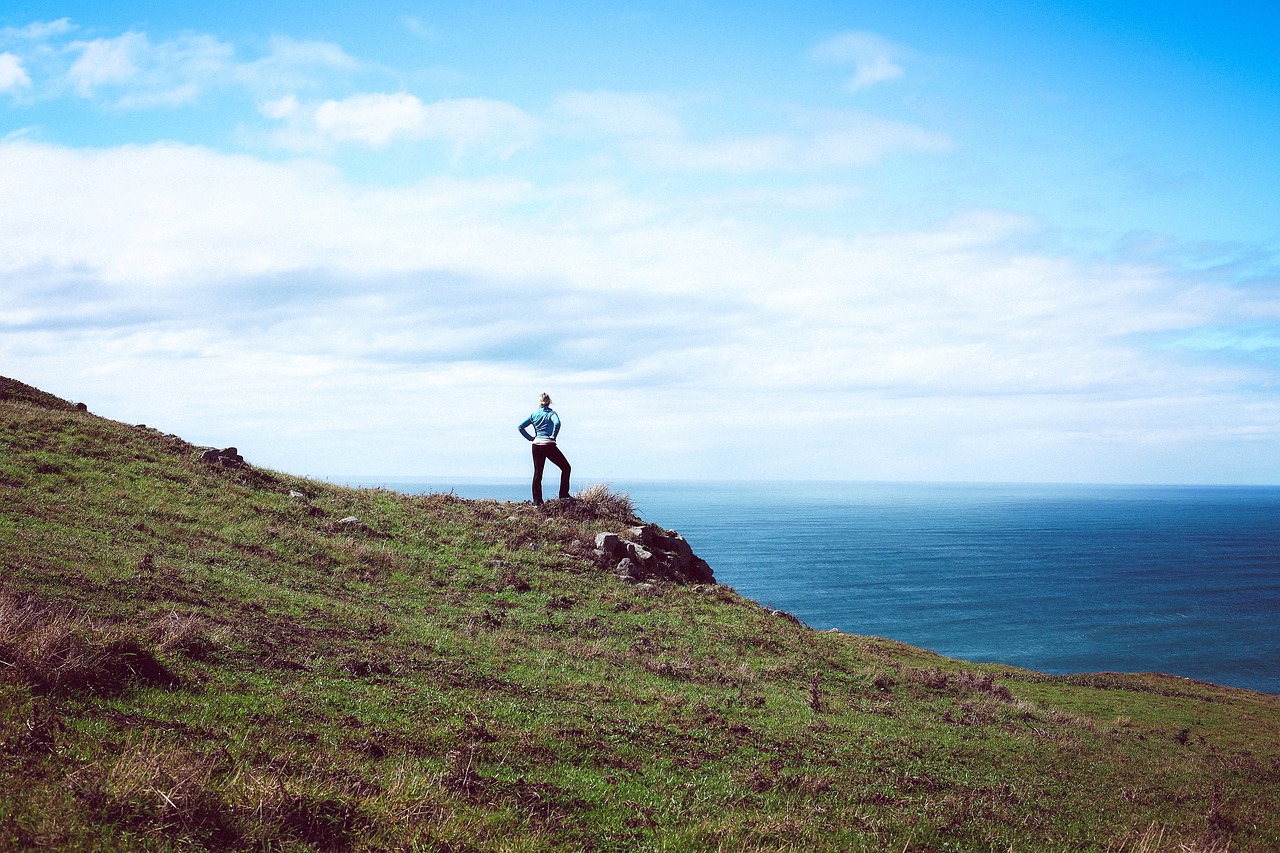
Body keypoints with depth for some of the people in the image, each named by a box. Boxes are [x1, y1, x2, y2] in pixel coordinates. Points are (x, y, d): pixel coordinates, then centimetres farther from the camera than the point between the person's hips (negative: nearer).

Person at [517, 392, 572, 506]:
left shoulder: (534, 415, 8)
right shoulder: (551, 413, -4)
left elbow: (520, 427, 6)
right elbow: (557, 423, -25)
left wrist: (530, 438, 9)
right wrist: (553, 436, -12)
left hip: (536, 446, 5)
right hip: (549, 445, -5)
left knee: (537, 474, 10)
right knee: (565, 468, 9)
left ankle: (537, 501, 9)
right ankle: (563, 495, 3)